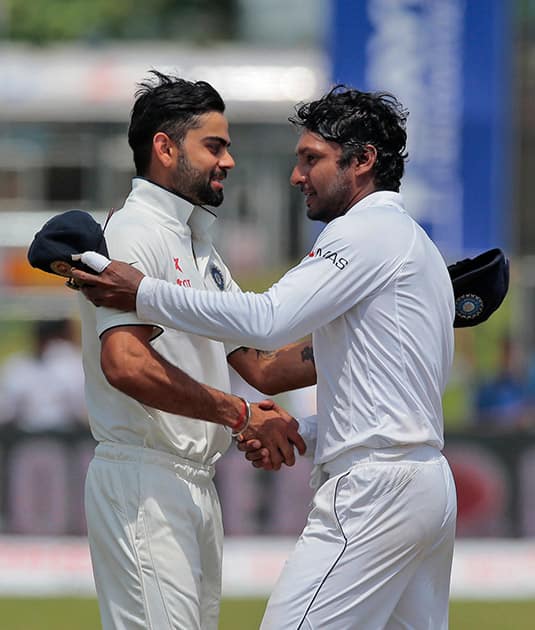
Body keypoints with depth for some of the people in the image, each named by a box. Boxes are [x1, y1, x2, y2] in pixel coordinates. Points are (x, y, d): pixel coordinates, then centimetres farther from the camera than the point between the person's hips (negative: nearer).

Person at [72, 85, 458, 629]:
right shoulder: (418, 246, 24)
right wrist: (298, 436, 15)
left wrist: (144, 294, -16)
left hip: (374, 488, -10)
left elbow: (269, 320, -21)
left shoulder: (364, 232, -8)